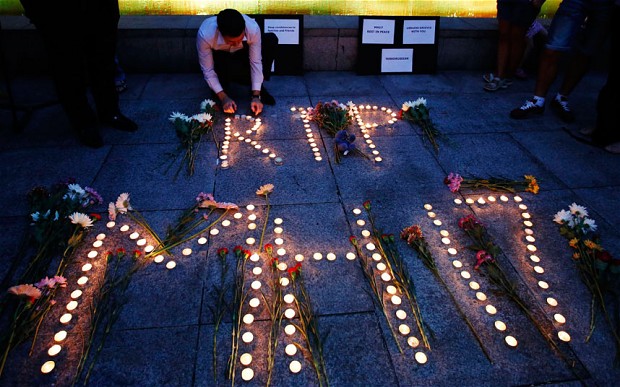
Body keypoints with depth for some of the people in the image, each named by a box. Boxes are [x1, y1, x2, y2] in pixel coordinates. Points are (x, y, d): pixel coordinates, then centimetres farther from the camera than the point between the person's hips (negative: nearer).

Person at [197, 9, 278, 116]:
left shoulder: (253, 29, -33)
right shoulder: (205, 34, -37)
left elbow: (256, 62, -24)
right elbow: (208, 70, -26)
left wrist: (256, 95, -29)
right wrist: (223, 97, -33)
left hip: (243, 53, 3)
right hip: (219, 57, -3)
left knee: (271, 39, -26)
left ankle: (259, 88, -12)